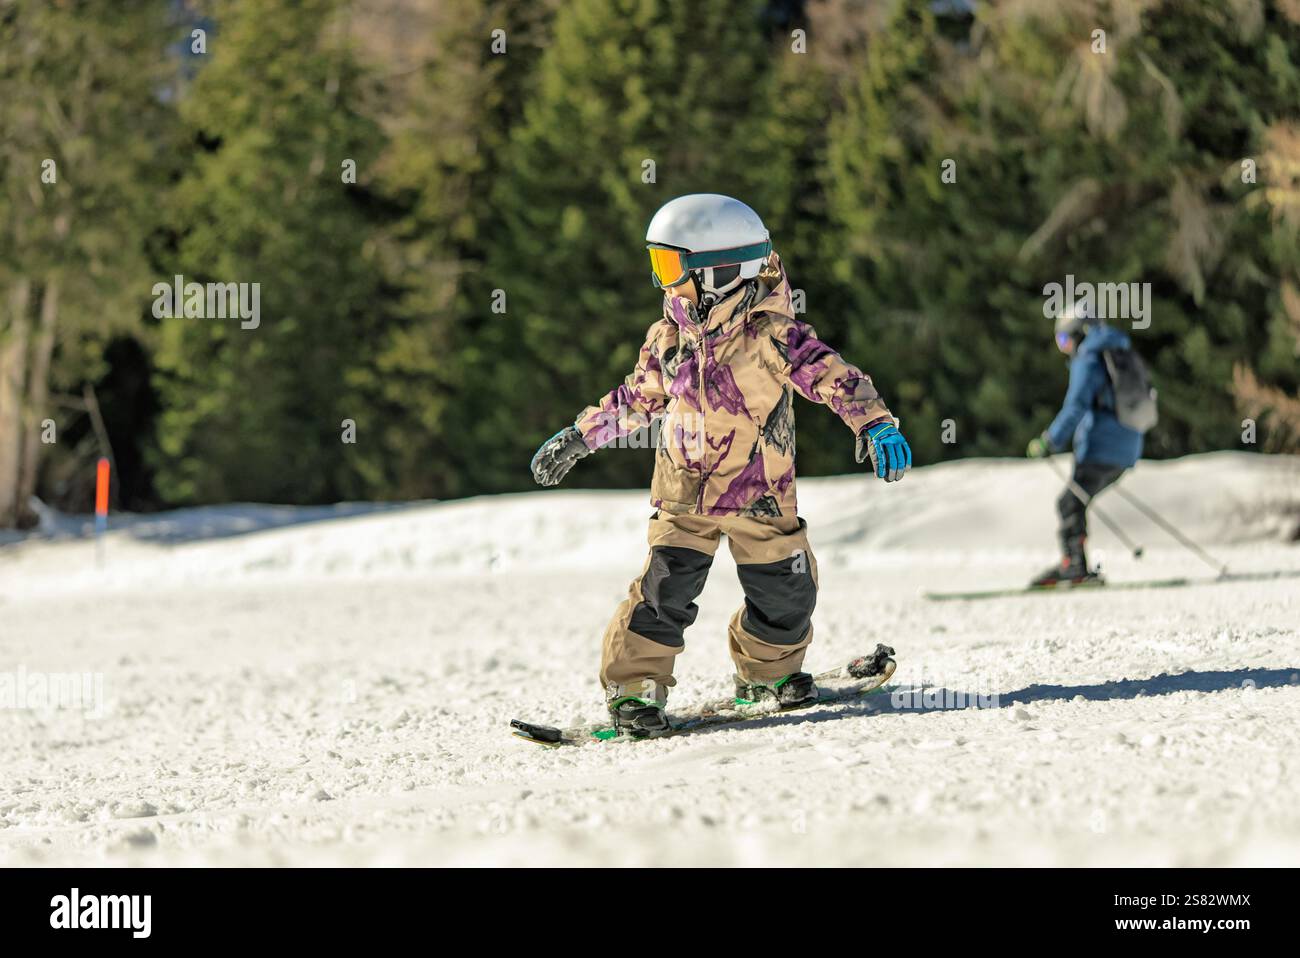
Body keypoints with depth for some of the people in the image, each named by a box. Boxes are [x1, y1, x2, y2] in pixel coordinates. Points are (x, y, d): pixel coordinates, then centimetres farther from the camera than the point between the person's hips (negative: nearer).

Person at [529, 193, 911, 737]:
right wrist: (577, 439, 20)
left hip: (761, 498, -2)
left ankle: (766, 672, 34)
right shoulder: (667, 338, 0)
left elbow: (830, 375, -22)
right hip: (683, 494, 2)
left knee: (785, 598, 8)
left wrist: (876, 423, -37)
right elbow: (637, 399, 16)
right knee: (665, 592, -11)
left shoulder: (769, 334, -16)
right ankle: (632, 688, 0)